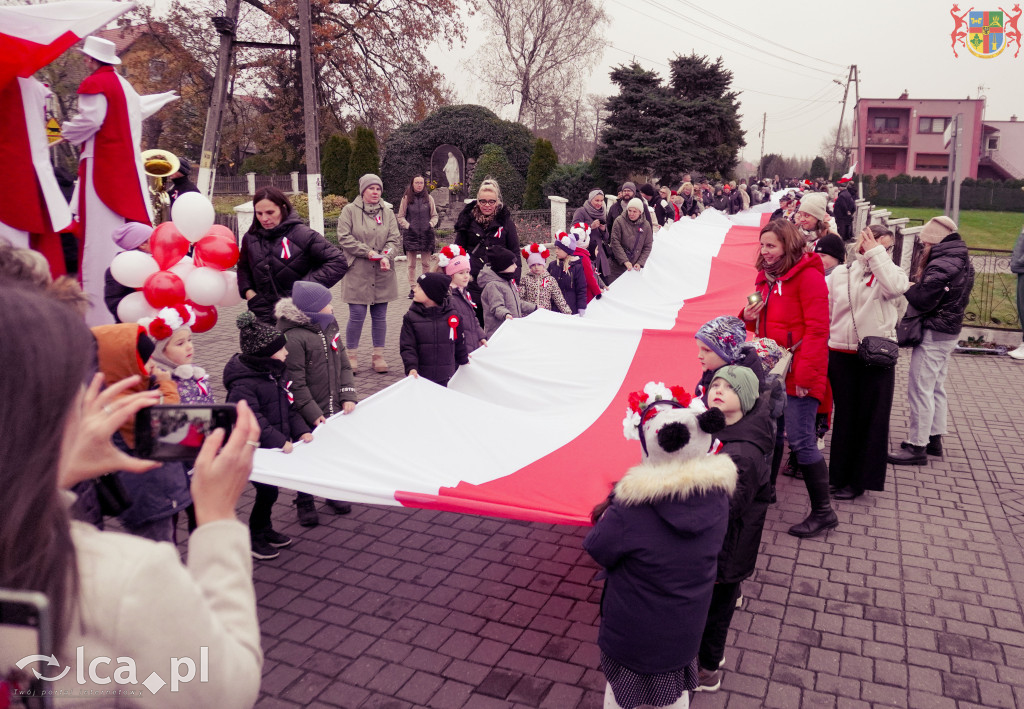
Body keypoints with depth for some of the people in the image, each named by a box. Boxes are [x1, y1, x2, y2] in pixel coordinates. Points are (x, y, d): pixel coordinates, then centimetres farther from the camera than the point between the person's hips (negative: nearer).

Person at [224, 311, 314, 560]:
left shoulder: (276, 373, 5)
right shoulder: (243, 383, -24)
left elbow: (288, 406, 11)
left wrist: (300, 430, -2)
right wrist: (279, 441, -30)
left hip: (275, 448, 8)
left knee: (270, 490, 19)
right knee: (268, 492, -1)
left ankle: (265, 530, 38)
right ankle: (254, 537, 19)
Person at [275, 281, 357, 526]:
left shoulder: (330, 326, 5)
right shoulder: (292, 337, -21)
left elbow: (343, 364, 9)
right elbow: (295, 383, -20)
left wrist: (348, 396, -2)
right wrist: (313, 413, -19)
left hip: (335, 409, 7)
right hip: (310, 416, -7)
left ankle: (334, 496, 40)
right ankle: (304, 505, 29)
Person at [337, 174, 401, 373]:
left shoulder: (387, 212, 11)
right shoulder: (350, 210, 0)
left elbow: (394, 239, 4)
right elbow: (344, 237, -6)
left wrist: (386, 256, -15)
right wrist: (367, 252, -14)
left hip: (382, 273, 4)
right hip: (357, 273, -3)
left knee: (380, 316, 9)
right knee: (357, 315, -2)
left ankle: (378, 355, 19)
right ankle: (352, 356, 12)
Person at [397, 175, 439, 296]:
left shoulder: (429, 198, 7)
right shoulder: (406, 198, 3)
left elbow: (434, 215, 13)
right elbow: (401, 217, 6)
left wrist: (431, 224, -4)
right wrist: (407, 226, -8)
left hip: (426, 234, 1)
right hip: (411, 234, -1)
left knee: (426, 264, 5)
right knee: (412, 265, 3)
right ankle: (412, 288, 9)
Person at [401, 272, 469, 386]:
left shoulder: (452, 316, 0)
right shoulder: (410, 318, -2)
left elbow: (459, 343, 13)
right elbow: (407, 347, -6)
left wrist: (464, 361, 25)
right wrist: (411, 367, -20)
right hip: (420, 377, -1)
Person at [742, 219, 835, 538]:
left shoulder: (808, 276, -12)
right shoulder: (766, 276, 14)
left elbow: (817, 329, -18)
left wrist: (805, 375, -22)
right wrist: (749, 317, 0)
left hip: (799, 373, -8)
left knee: (800, 440, -7)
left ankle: (823, 512, 5)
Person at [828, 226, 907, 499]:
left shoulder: (891, 272, 1)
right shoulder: (840, 274, 7)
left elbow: (896, 286, -24)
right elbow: (827, 314, 11)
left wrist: (876, 253, -15)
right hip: (841, 355, 2)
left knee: (871, 418, 4)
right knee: (844, 417, 11)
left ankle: (861, 479, 15)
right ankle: (841, 474, 24)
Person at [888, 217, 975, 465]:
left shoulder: (940, 266, -21)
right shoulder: (961, 262, 11)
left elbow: (922, 301, -23)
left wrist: (908, 286, -4)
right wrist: (914, 285, 3)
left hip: (933, 335, -10)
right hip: (949, 332, 10)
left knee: (920, 389, -5)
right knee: (936, 387, 18)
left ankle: (917, 447, -1)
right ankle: (934, 439, 26)